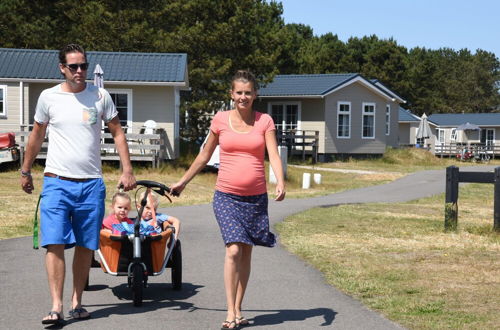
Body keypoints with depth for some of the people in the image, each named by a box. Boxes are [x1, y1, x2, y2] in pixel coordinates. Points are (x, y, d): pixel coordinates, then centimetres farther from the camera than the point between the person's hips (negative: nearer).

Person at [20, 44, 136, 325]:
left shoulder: (100, 96, 3)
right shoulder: (48, 97, 2)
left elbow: (117, 133, 8)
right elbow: (37, 136, 15)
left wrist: (127, 170, 0)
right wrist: (26, 171, 19)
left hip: (91, 185, 1)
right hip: (57, 182, -1)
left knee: (85, 247, 6)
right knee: (55, 244, -10)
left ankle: (77, 302, 17)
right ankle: (56, 307, -9)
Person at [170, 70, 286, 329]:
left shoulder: (265, 121, 2)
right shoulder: (220, 120, 2)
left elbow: (274, 155, -7)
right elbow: (204, 155, 14)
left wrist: (280, 183, -25)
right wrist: (183, 182, 19)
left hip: (256, 197, 1)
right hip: (226, 196, -1)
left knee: (246, 252, 8)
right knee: (233, 250, -14)